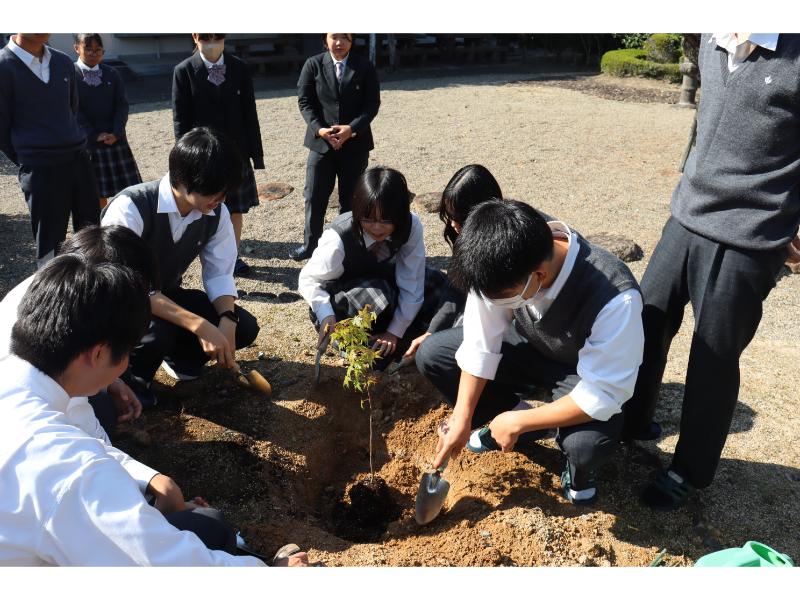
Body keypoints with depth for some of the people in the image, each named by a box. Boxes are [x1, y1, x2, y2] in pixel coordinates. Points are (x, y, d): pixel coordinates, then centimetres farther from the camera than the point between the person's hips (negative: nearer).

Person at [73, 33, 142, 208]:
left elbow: (122, 105, 2)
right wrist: (95, 135, -15)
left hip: (115, 139, 3)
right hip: (87, 141, -3)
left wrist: (116, 133, -12)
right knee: (96, 192, 4)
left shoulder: (112, 74, 6)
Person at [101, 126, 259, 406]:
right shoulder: (129, 208, -31)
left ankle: (178, 354, 15)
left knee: (244, 327, -13)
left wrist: (227, 320, -29)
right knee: (158, 331, -39)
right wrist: (199, 325, -43)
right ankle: (131, 376, -2)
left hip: (165, 297, 5)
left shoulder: (216, 212, -13)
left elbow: (219, 273, -7)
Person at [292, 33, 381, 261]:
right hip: (321, 140, 0)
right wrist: (319, 129, -15)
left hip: (355, 142, 0)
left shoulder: (365, 67, 1)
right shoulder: (313, 65, 2)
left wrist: (352, 128, -17)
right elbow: (304, 101, 0)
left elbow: (372, 104, -3)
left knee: (351, 197, 8)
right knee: (314, 196, 2)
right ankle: (310, 244, 17)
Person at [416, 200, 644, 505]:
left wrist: (518, 422, -27)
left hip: (586, 372, -4)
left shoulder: (615, 297, -40)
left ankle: (579, 465, 5)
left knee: (588, 444, -36)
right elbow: (481, 345, -17)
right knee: (431, 354, -10)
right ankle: (504, 425, 11)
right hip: (531, 344, 4)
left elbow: (604, 393, -32)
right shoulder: (502, 269, -28)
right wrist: (462, 419, -15)